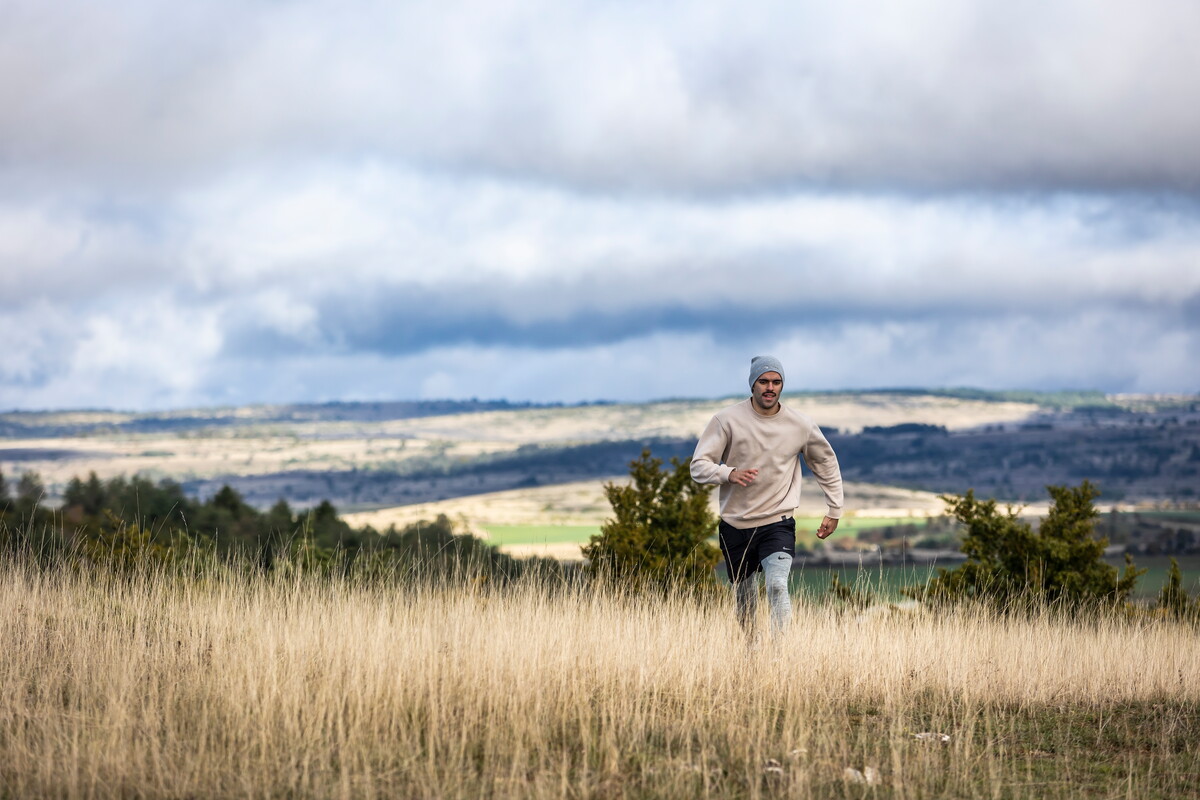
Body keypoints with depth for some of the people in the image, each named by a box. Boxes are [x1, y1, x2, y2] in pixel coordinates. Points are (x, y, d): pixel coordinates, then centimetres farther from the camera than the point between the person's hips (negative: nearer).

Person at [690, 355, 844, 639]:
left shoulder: (801, 426, 0)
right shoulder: (727, 420, -5)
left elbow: (826, 462, 17)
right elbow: (699, 466, -6)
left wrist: (834, 511, 15)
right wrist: (729, 474, -27)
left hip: (778, 523, -1)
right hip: (735, 526, 1)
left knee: (778, 586, -24)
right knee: (745, 599, 12)